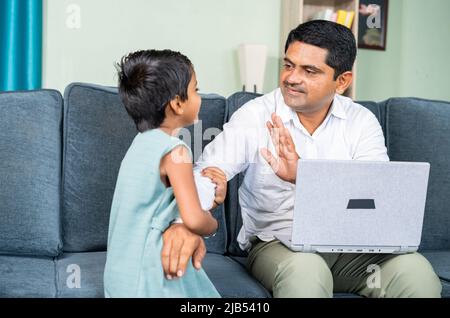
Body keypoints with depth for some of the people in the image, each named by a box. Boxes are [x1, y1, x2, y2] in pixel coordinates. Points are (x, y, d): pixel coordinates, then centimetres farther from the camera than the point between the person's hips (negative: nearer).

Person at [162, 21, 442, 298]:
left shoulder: (362, 122, 0)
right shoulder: (255, 116, -5)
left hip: (350, 243, 3)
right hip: (276, 242, -2)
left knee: (415, 270, -26)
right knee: (306, 270, -37)